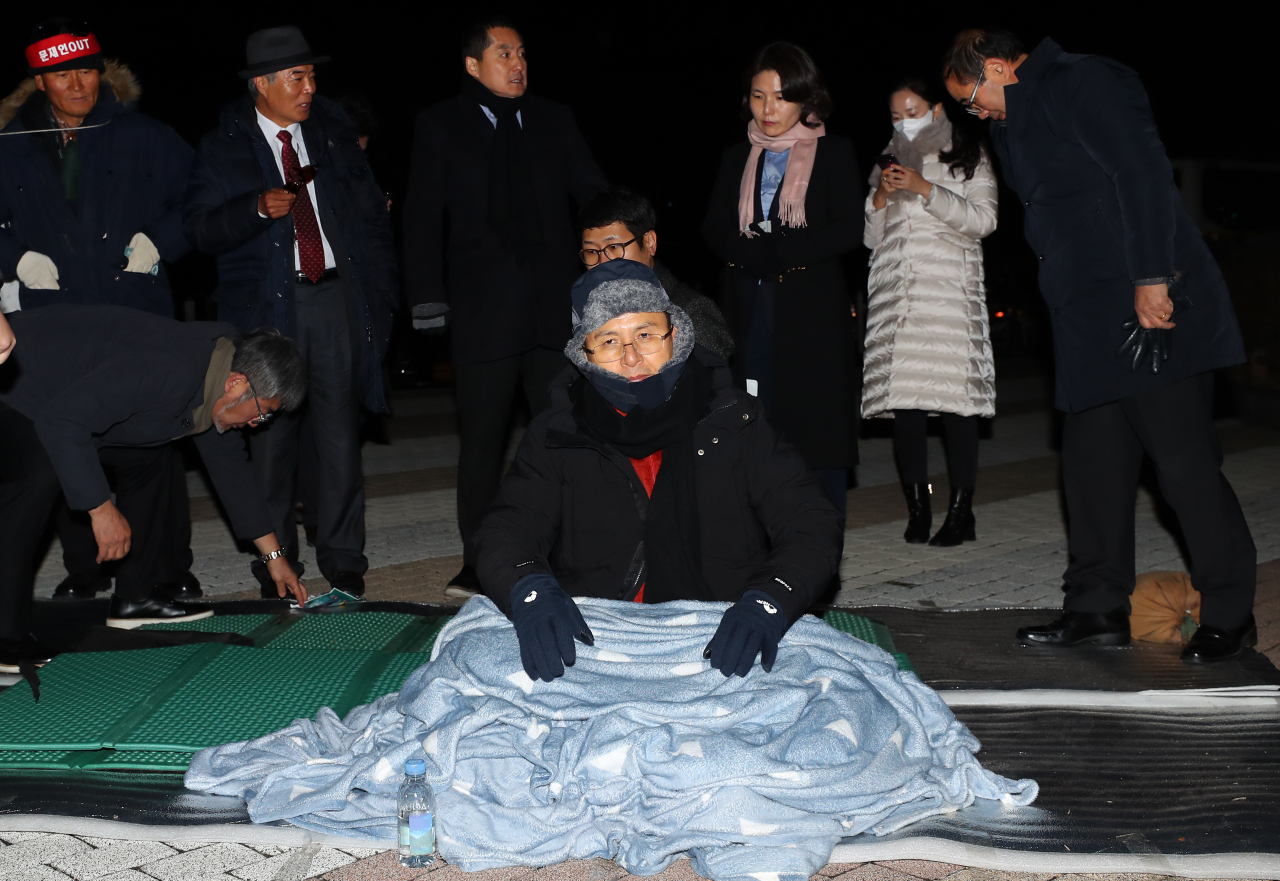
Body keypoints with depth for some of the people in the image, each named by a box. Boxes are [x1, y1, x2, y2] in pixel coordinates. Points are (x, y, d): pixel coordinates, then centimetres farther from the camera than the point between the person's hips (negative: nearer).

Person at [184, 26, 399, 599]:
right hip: (267, 306, -2)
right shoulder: (223, 148, 4)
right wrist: (258, 208, -18)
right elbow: (200, 230, -1)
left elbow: (371, 214, 13)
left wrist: (381, 294, 6)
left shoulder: (333, 133, 11)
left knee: (341, 433, 1)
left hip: (337, 296, 2)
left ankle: (343, 561, 11)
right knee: (271, 438, 2)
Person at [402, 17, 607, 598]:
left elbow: (594, 195, 12)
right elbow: (423, 219, 4)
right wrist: (428, 301, -4)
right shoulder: (440, 126, 6)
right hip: (482, 306, -2)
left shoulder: (554, 121, 13)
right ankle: (478, 562, 12)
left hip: (555, 304, 2)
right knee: (481, 439, 2)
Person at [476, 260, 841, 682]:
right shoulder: (555, 437, 8)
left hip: (720, 647, -1)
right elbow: (504, 536, 0)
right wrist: (531, 591, -25)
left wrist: (766, 602, -21)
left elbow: (812, 528, 1)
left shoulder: (733, 422, 7)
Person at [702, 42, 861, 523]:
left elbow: (848, 230, -5)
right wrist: (752, 251, -12)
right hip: (749, 315, 3)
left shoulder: (834, 152, 6)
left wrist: (776, 251, -11)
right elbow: (714, 230, 9)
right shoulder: (736, 158, 18)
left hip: (812, 313, -3)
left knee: (819, 439, -4)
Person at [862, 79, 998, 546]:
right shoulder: (889, 164, 24)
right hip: (895, 293, 3)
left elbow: (983, 219, -1)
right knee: (903, 404, -4)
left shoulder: (969, 158, 13)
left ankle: (960, 512, -6)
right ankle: (917, 511, 2)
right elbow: (871, 239, 20)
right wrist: (880, 197, 2)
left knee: (954, 401, -10)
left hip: (949, 292, -3)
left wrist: (925, 190, -8)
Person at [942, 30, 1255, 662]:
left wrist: (1151, 279, -22)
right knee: (1092, 465, 9)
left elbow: (1143, 175, -16)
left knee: (1184, 460, -5)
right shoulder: (1019, 121, 22)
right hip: (1090, 323, 10)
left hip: (1150, 308, -10)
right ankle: (1098, 608, 18)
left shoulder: (1085, 83, -6)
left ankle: (1230, 614, 6)